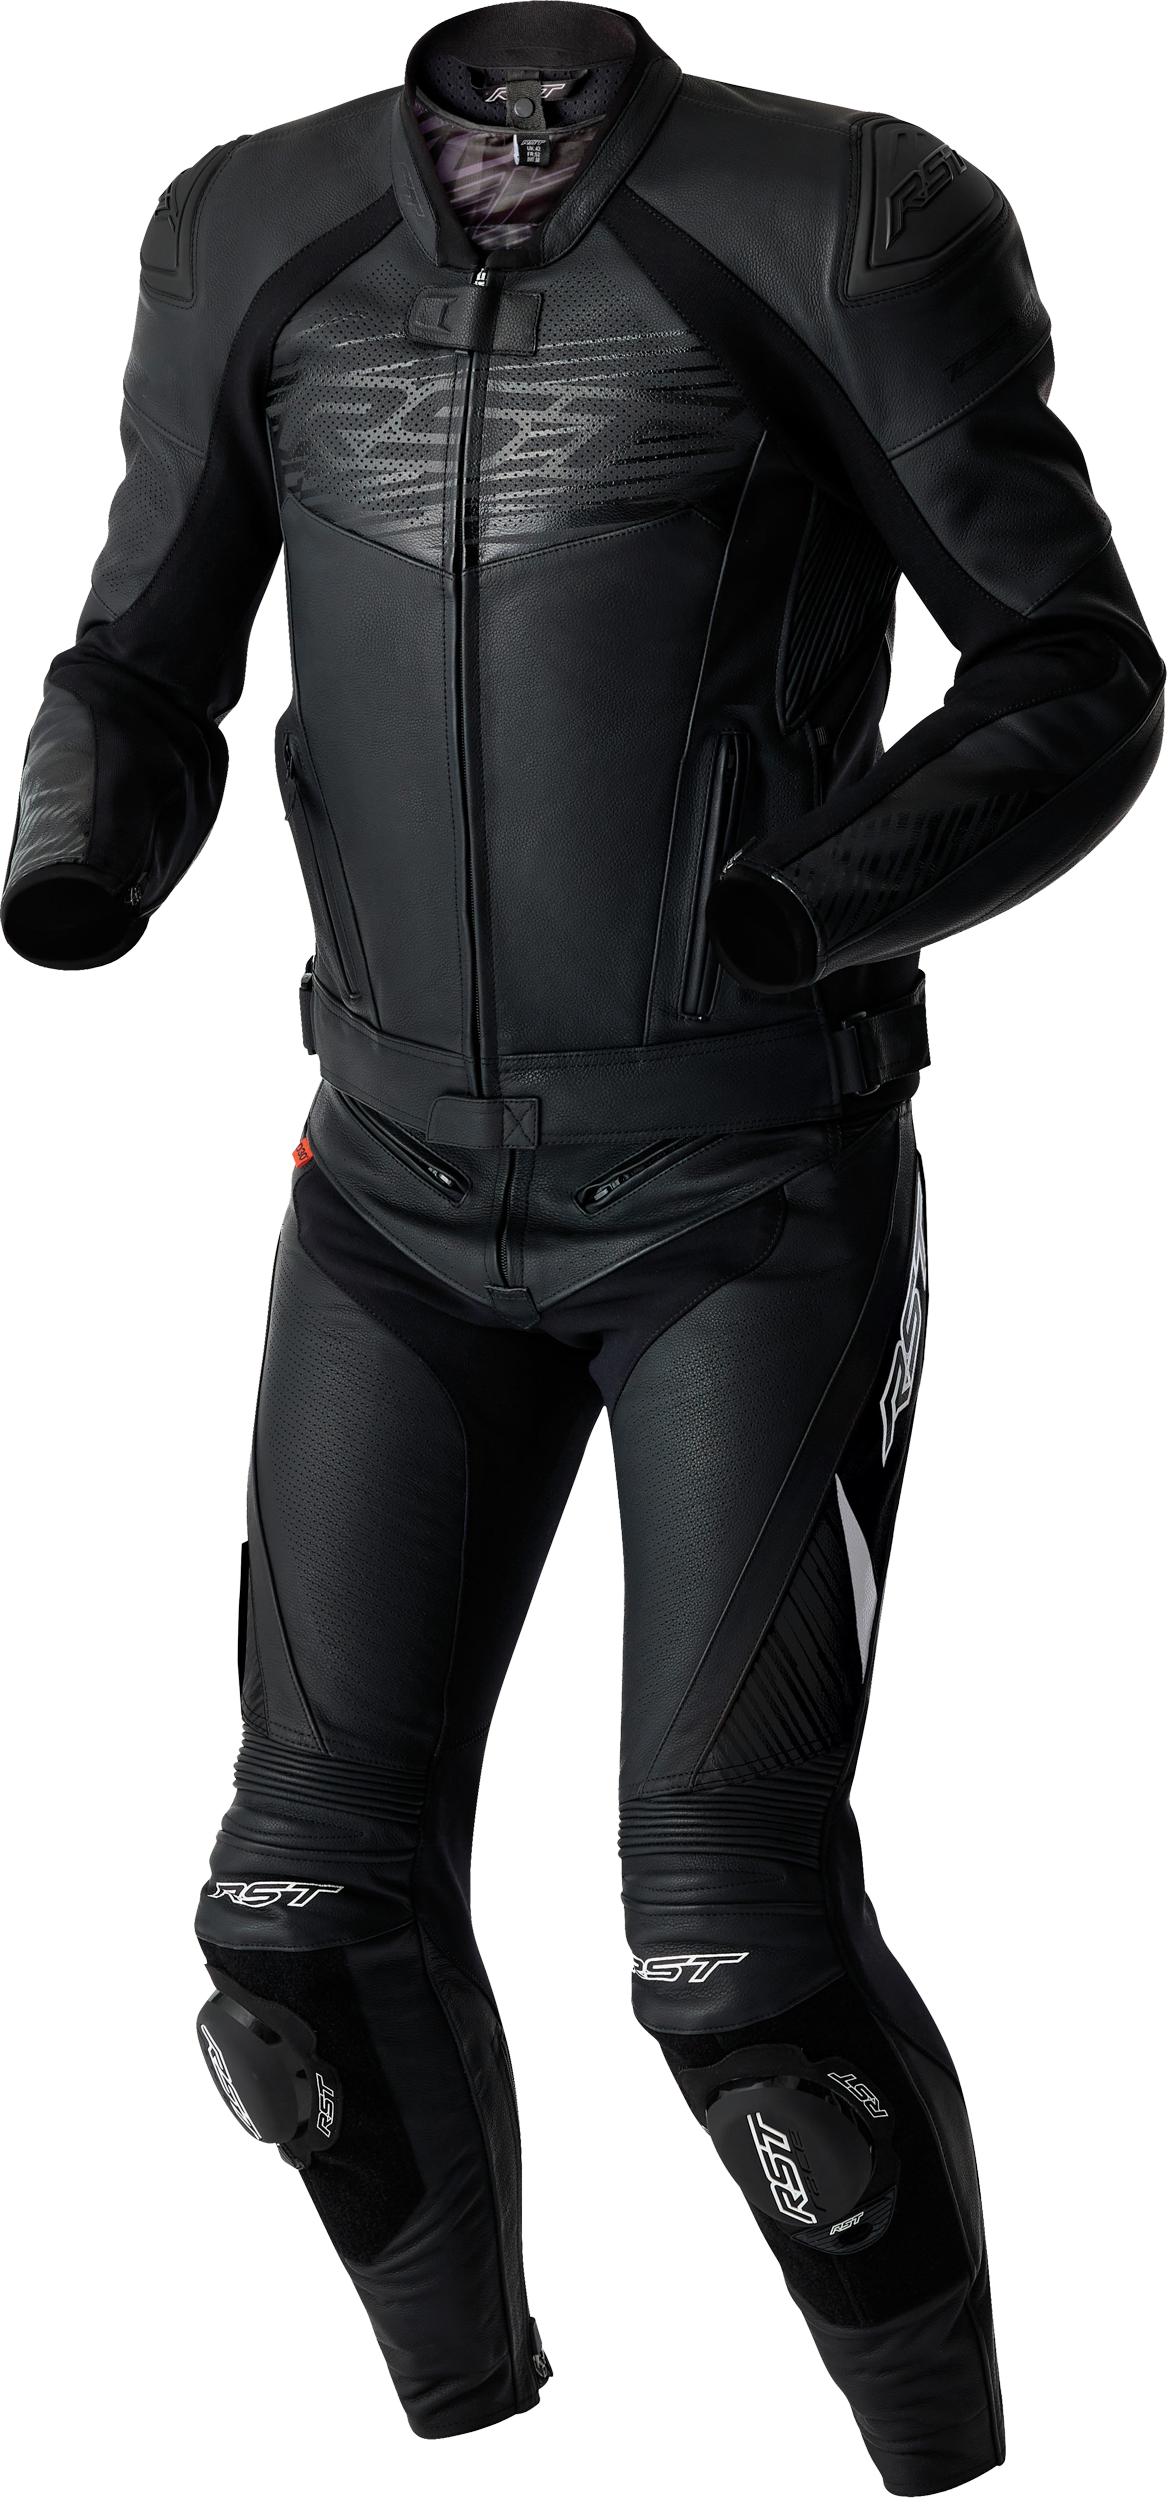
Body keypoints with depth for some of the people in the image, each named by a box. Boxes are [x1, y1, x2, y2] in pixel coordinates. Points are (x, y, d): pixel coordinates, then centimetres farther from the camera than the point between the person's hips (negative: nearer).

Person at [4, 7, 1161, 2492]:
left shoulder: (842, 223, -10)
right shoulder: (257, 237, 2)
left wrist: (808, 904, -25)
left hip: (755, 1193, -4)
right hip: (409, 1187, 4)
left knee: (735, 1946, -11)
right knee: (318, 1899, 2)